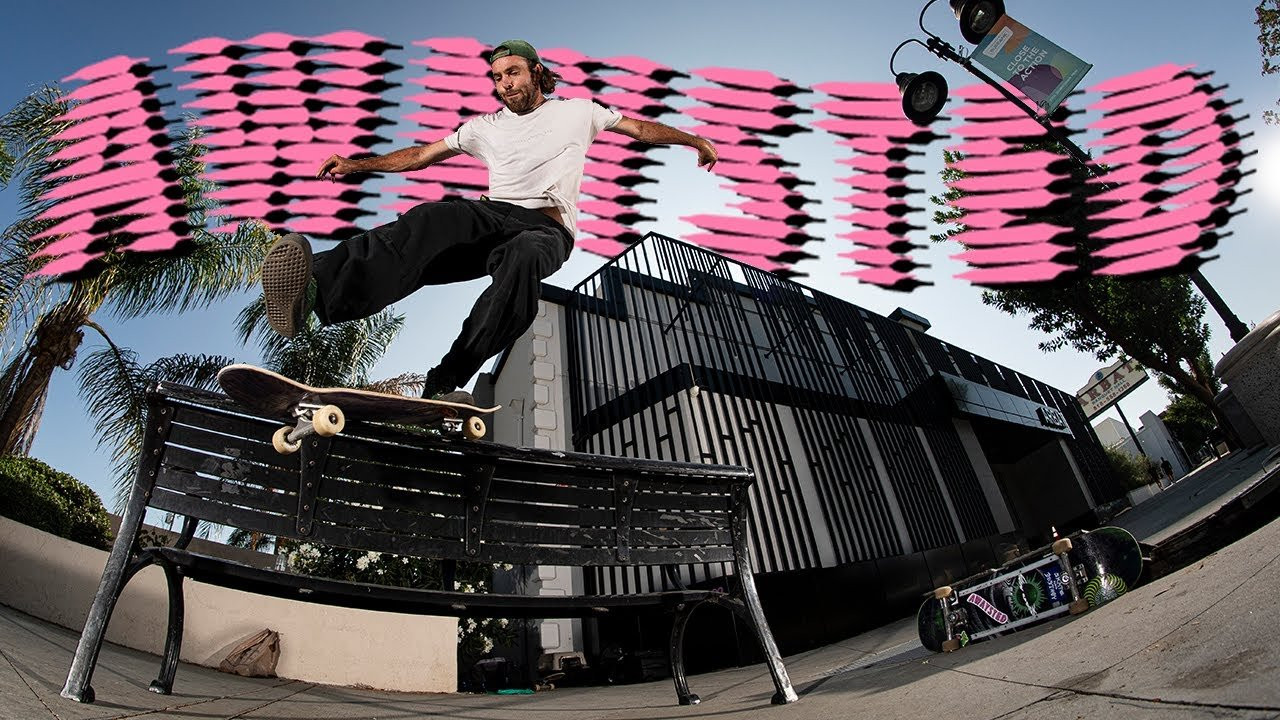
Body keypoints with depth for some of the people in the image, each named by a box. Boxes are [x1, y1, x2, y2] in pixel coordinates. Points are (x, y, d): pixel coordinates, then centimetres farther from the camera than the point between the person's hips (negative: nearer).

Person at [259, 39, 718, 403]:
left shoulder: (578, 111, 23)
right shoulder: (486, 127, 28)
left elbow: (641, 128, 30)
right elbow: (421, 156, 29)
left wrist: (695, 140, 28)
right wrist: (356, 165, 24)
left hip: (547, 227, -2)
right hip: (492, 213, 2)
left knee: (522, 257, -42)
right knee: (428, 221, -33)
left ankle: (444, 385, -52)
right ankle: (315, 291, -59)